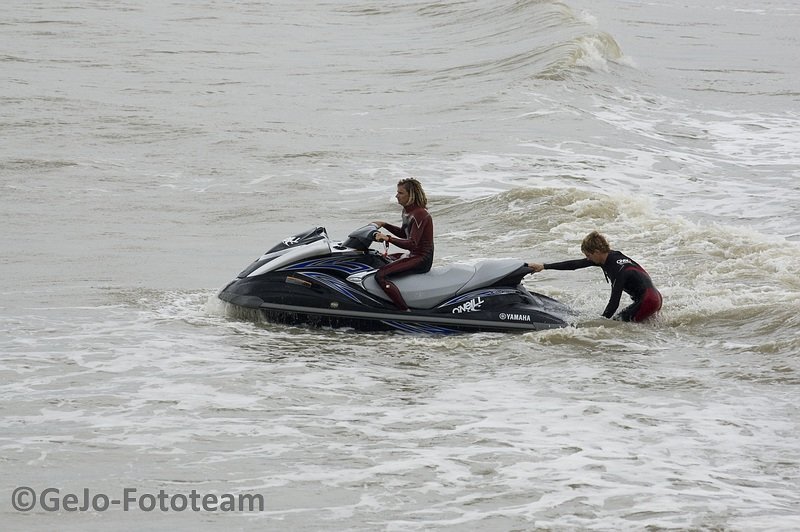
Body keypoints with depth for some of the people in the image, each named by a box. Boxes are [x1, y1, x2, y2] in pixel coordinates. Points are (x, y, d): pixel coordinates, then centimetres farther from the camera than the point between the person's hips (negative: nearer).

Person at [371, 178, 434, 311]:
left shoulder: (419, 214, -20)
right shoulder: (407, 211, 10)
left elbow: (412, 244, -28)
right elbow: (404, 233, 27)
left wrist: (388, 238, -33)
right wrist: (384, 225, 16)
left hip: (422, 259, -11)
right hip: (413, 255, 11)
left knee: (380, 276, -25)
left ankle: (406, 313, -29)